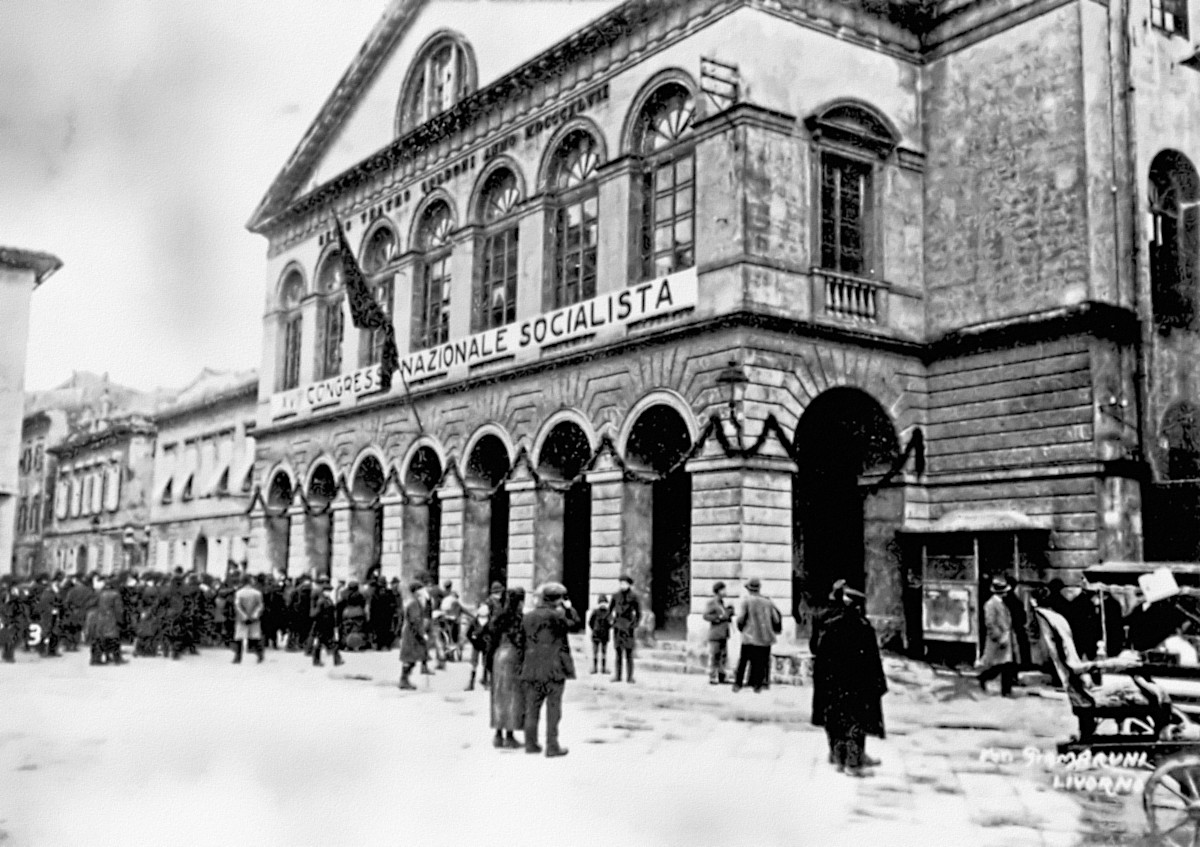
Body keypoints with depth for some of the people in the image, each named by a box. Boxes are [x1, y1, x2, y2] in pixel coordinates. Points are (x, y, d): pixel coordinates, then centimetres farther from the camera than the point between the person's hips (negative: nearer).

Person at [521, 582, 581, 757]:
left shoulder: (528, 618, 9)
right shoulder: (556, 616, -12)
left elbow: (523, 643, 13)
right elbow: (575, 624, 0)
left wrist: (523, 667, 19)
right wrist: (569, 608, 11)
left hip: (532, 670, 6)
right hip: (553, 669, -6)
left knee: (532, 708, 11)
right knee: (553, 708, 1)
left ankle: (531, 744, 16)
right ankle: (552, 746, 2)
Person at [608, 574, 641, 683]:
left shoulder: (633, 597, 0)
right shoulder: (616, 596, 7)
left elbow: (638, 613, 5)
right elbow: (610, 610, 17)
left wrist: (635, 625, -1)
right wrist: (611, 620, 5)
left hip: (628, 627, -3)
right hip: (617, 626, 3)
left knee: (629, 652, -4)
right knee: (617, 651, 4)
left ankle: (629, 676, -2)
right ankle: (617, 675, 7)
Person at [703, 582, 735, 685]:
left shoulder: (722, 602, 17)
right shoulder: (711, 602, -7)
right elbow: (706, 616, -16)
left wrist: (730, 613, 5)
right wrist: (720, 617, -19)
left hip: (723, 634, 8)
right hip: (715, 634, -8)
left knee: (724, 656, 8)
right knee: (714, 657, -5)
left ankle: (722, 677, 13)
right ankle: (712, 678, -1)